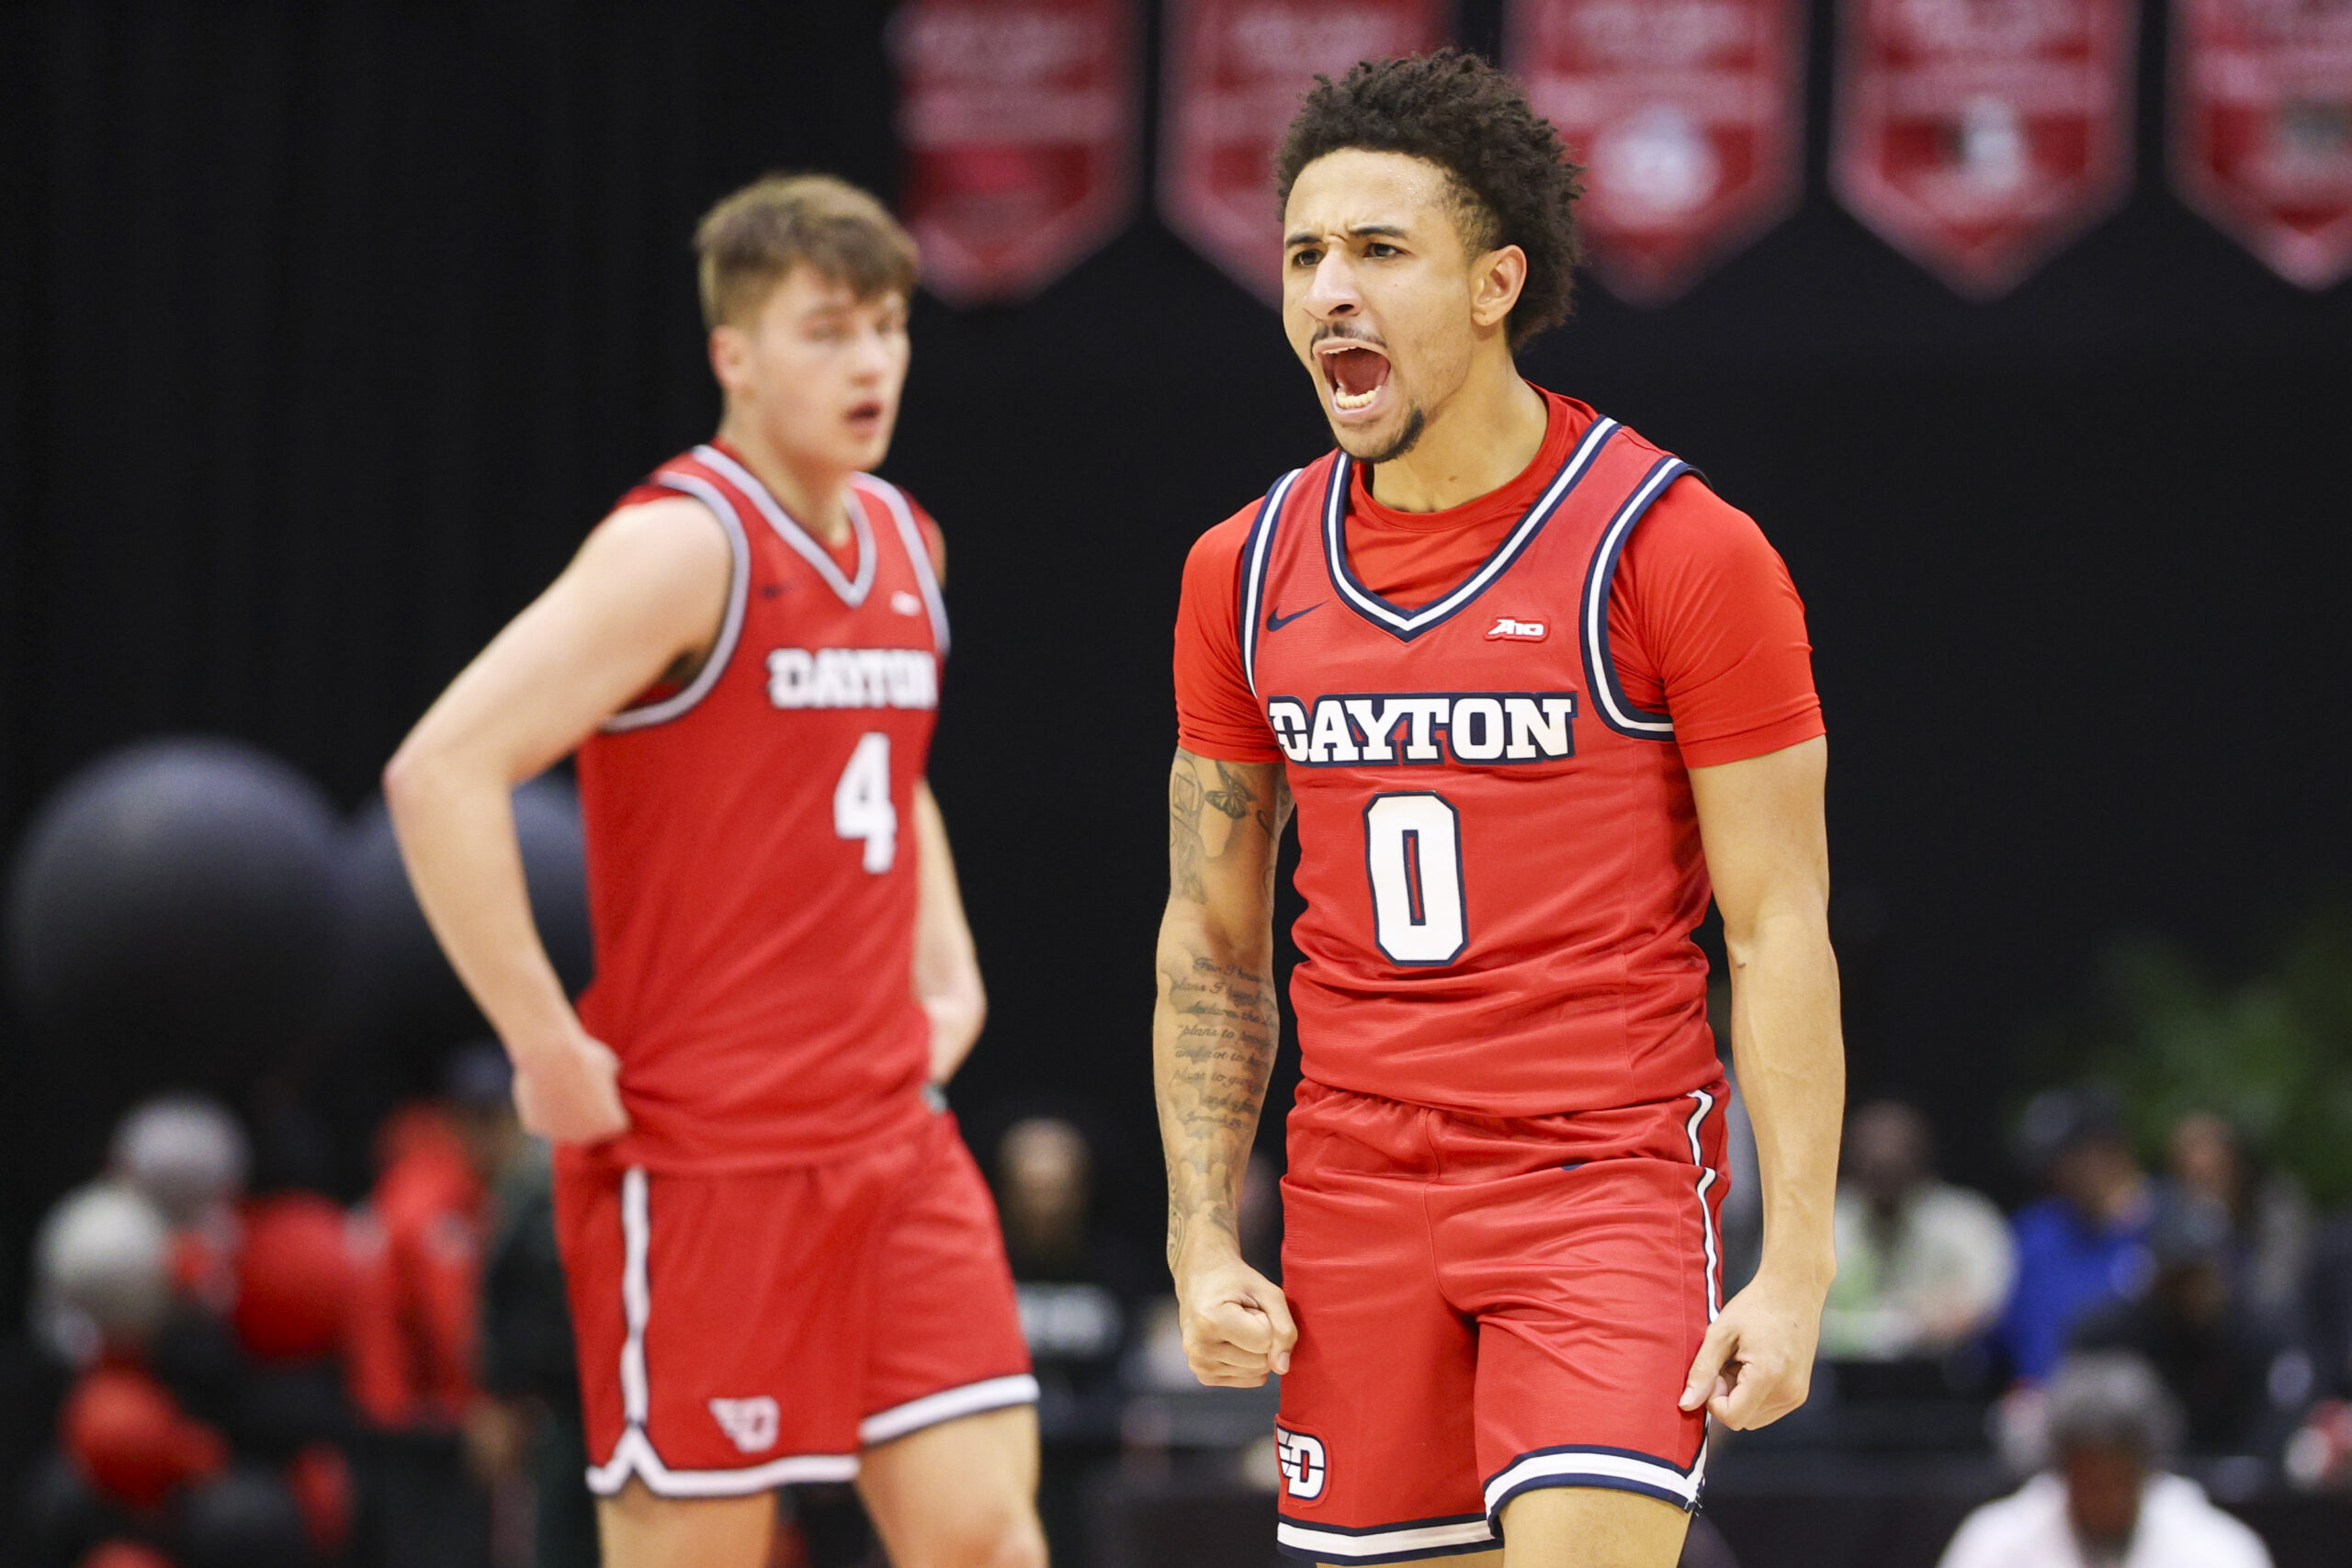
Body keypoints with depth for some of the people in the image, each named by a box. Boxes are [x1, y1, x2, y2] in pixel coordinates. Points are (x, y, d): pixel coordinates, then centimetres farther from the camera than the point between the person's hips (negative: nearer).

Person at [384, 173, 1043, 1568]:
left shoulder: (902, 540, 13)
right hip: (702, 1159, -7)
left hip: (893, 1137, 7)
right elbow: (441, 774, -21)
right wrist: (549, 1050, -19)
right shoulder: (683, 548, -13)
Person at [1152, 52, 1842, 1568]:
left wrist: (1797, 1270, -12)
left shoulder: (1679, 549, -7)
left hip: (1610, 1184, -5)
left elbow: (1778, 932, -7)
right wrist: (1203, 1244, 6)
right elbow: (1210, 941, 14)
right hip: (1355, 1203, 5)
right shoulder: (1246, 574, 7)